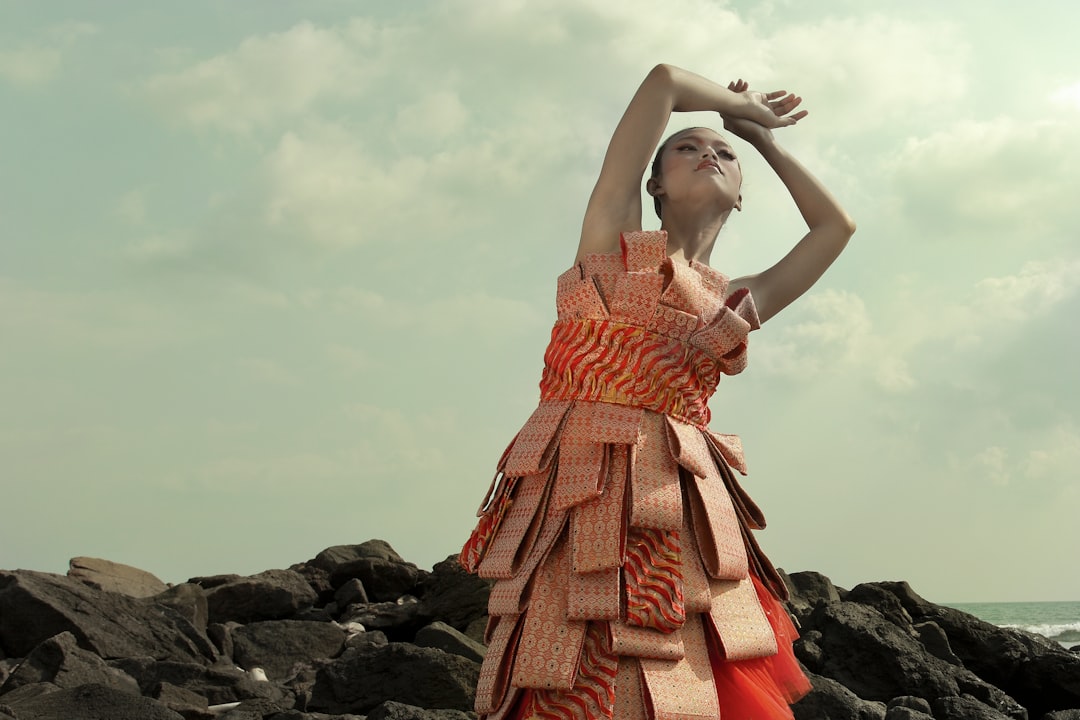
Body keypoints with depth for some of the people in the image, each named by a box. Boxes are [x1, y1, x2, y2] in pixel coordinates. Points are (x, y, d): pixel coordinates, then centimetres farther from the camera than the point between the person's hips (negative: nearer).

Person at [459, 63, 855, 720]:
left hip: (679, 511, 4)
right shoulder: (613, 235, 14)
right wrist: (747, 104, 27)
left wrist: (765, 140, 39)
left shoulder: (738, 302, 24)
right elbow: (665, 80, 10)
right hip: (581, 494, -4)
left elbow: (835, 226, 32)